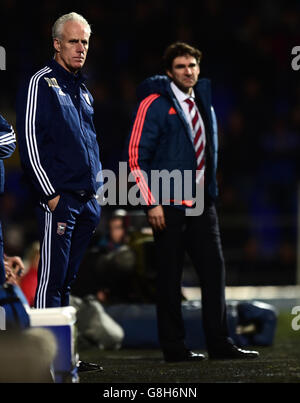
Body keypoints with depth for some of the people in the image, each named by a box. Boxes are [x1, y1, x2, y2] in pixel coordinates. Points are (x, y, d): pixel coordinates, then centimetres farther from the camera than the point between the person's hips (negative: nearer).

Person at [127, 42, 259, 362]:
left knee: (214, 270, 3)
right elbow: (136, 156, -10)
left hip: (202, 204, 6)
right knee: (170, 277, -1)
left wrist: (210, 191, 16)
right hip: (168, 206, -6)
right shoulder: (154, 104, -7)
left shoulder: (203, 103, 14)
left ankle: (219, 344, 7)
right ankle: (174, 347, 5)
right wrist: (152, 203, -15)